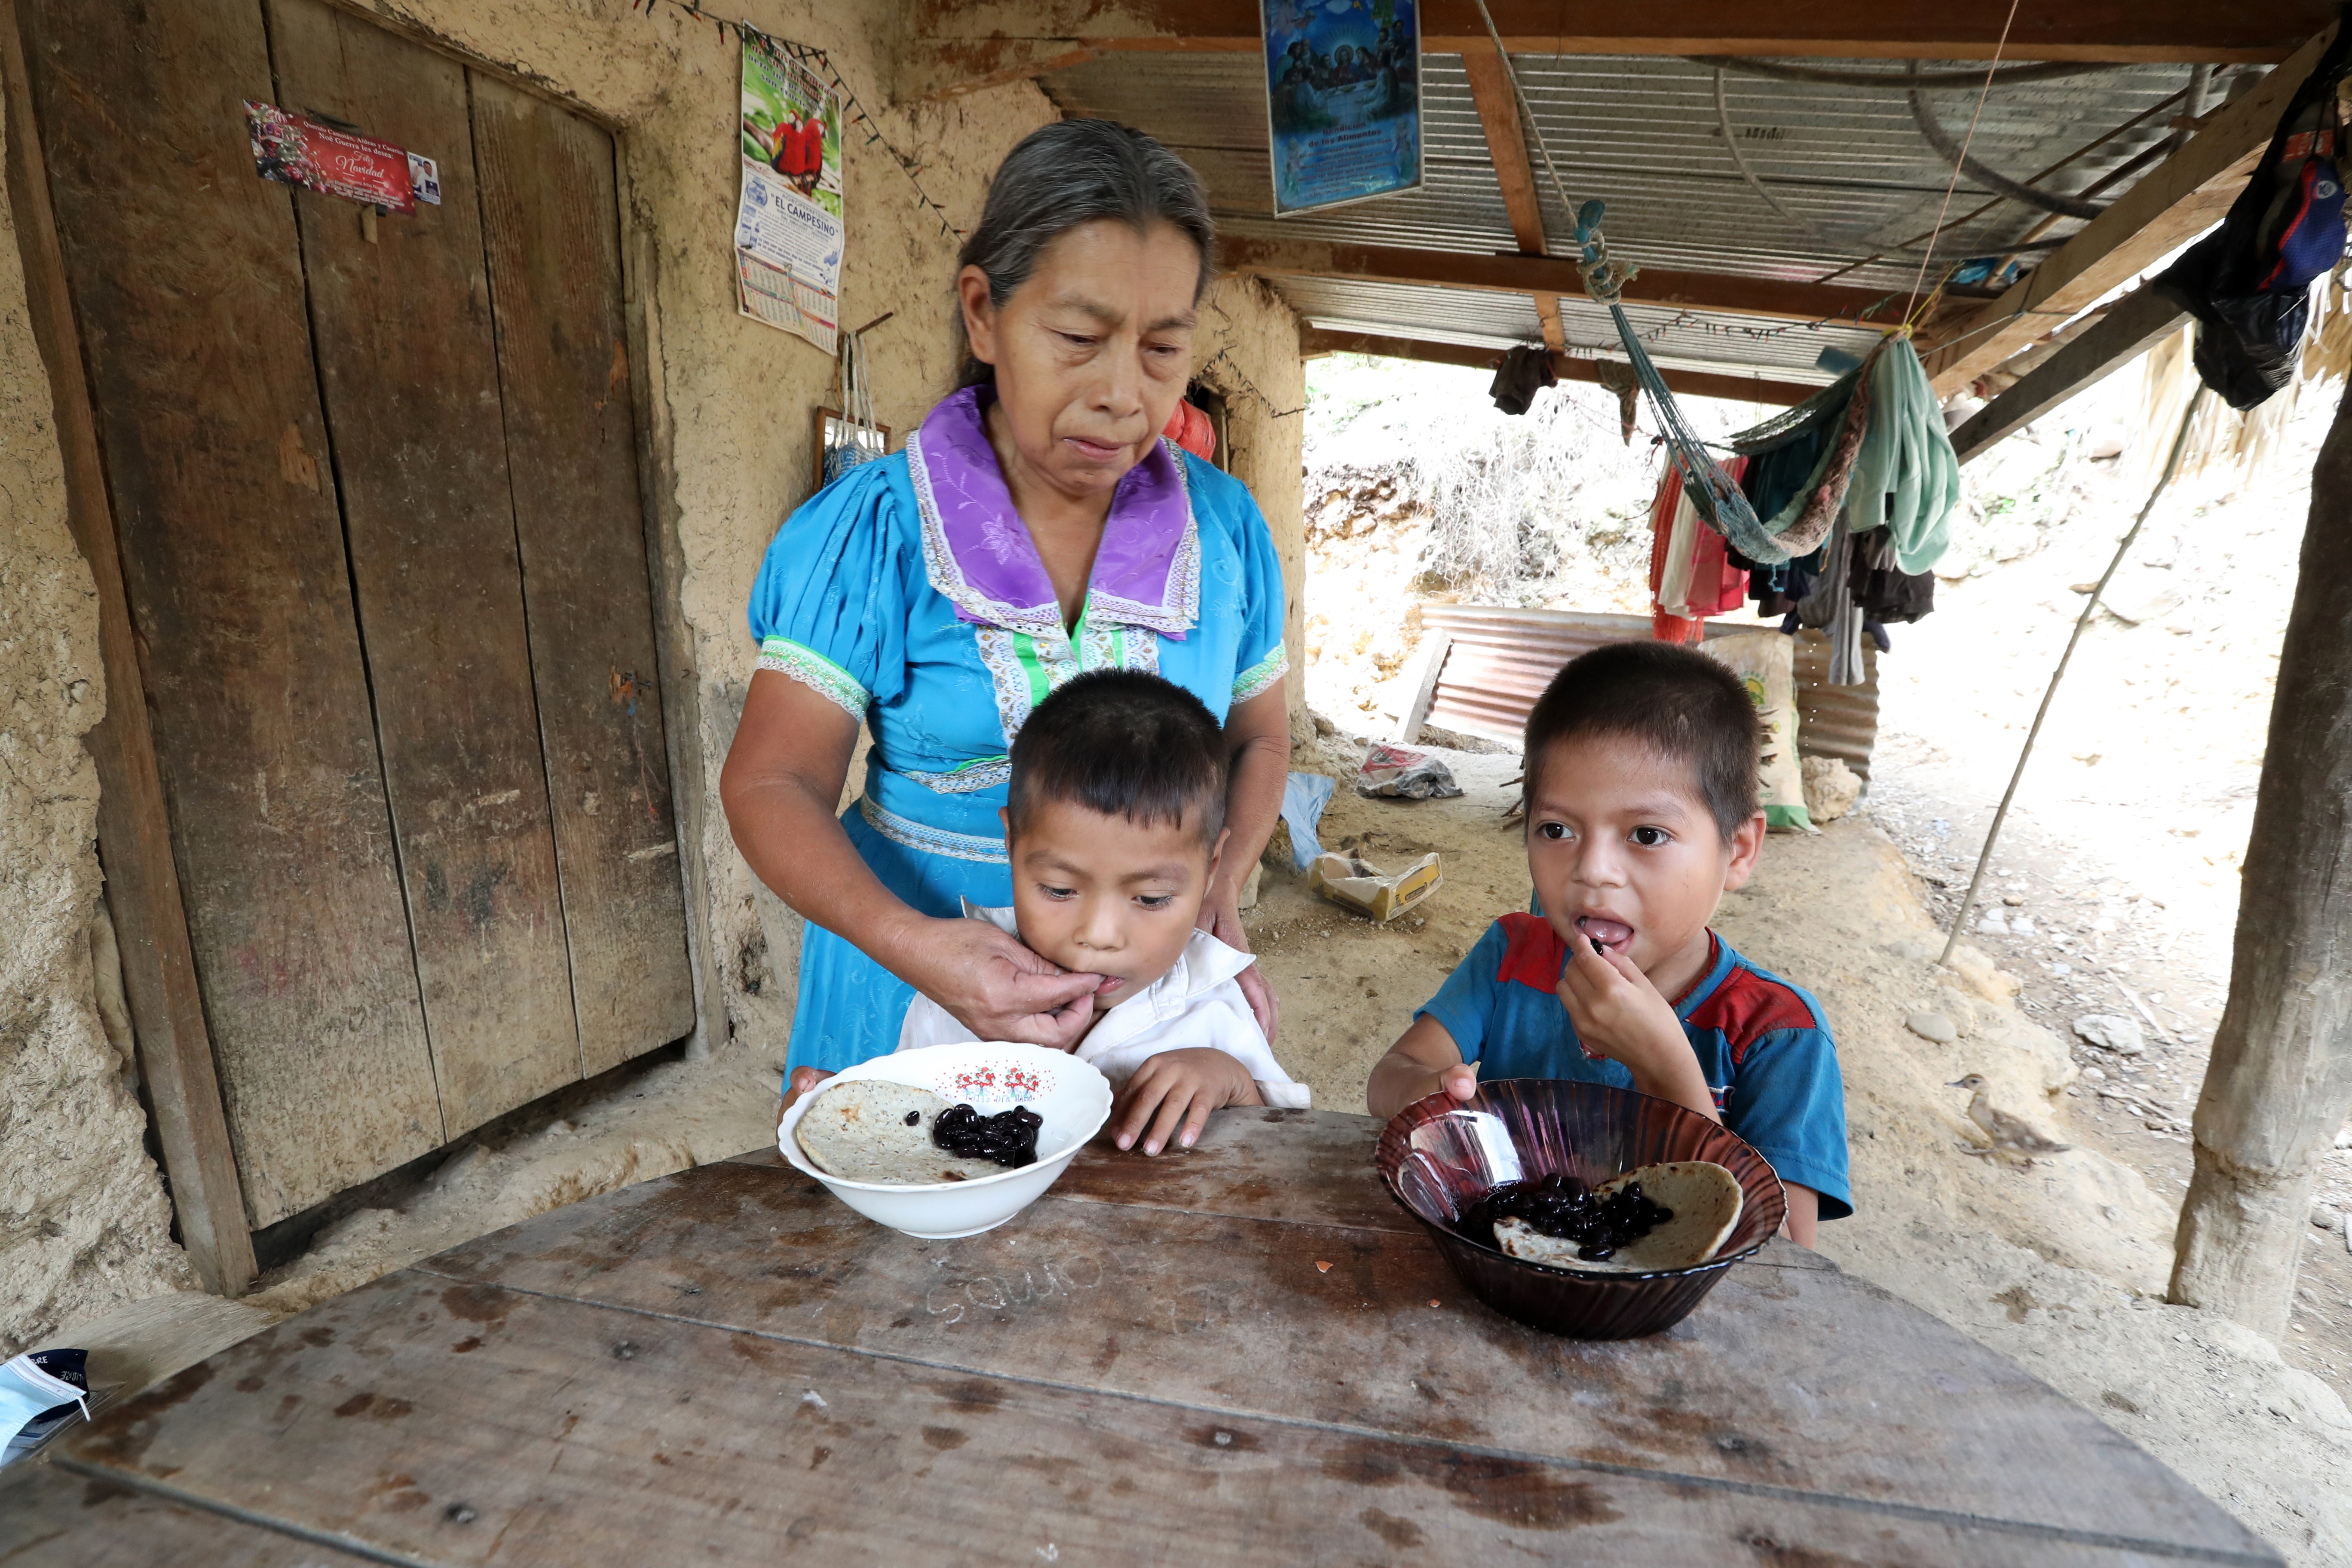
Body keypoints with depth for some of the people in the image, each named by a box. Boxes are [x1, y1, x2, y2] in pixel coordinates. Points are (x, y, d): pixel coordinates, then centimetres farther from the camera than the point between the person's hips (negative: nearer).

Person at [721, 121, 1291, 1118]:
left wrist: (1222, 884, -11)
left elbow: (1258, 740, 8)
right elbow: (773, 784, -12)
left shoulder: (1224, 525, -4)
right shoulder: (874, 530, -12)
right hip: (911, 988, -1)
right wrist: (908, 941, -29)